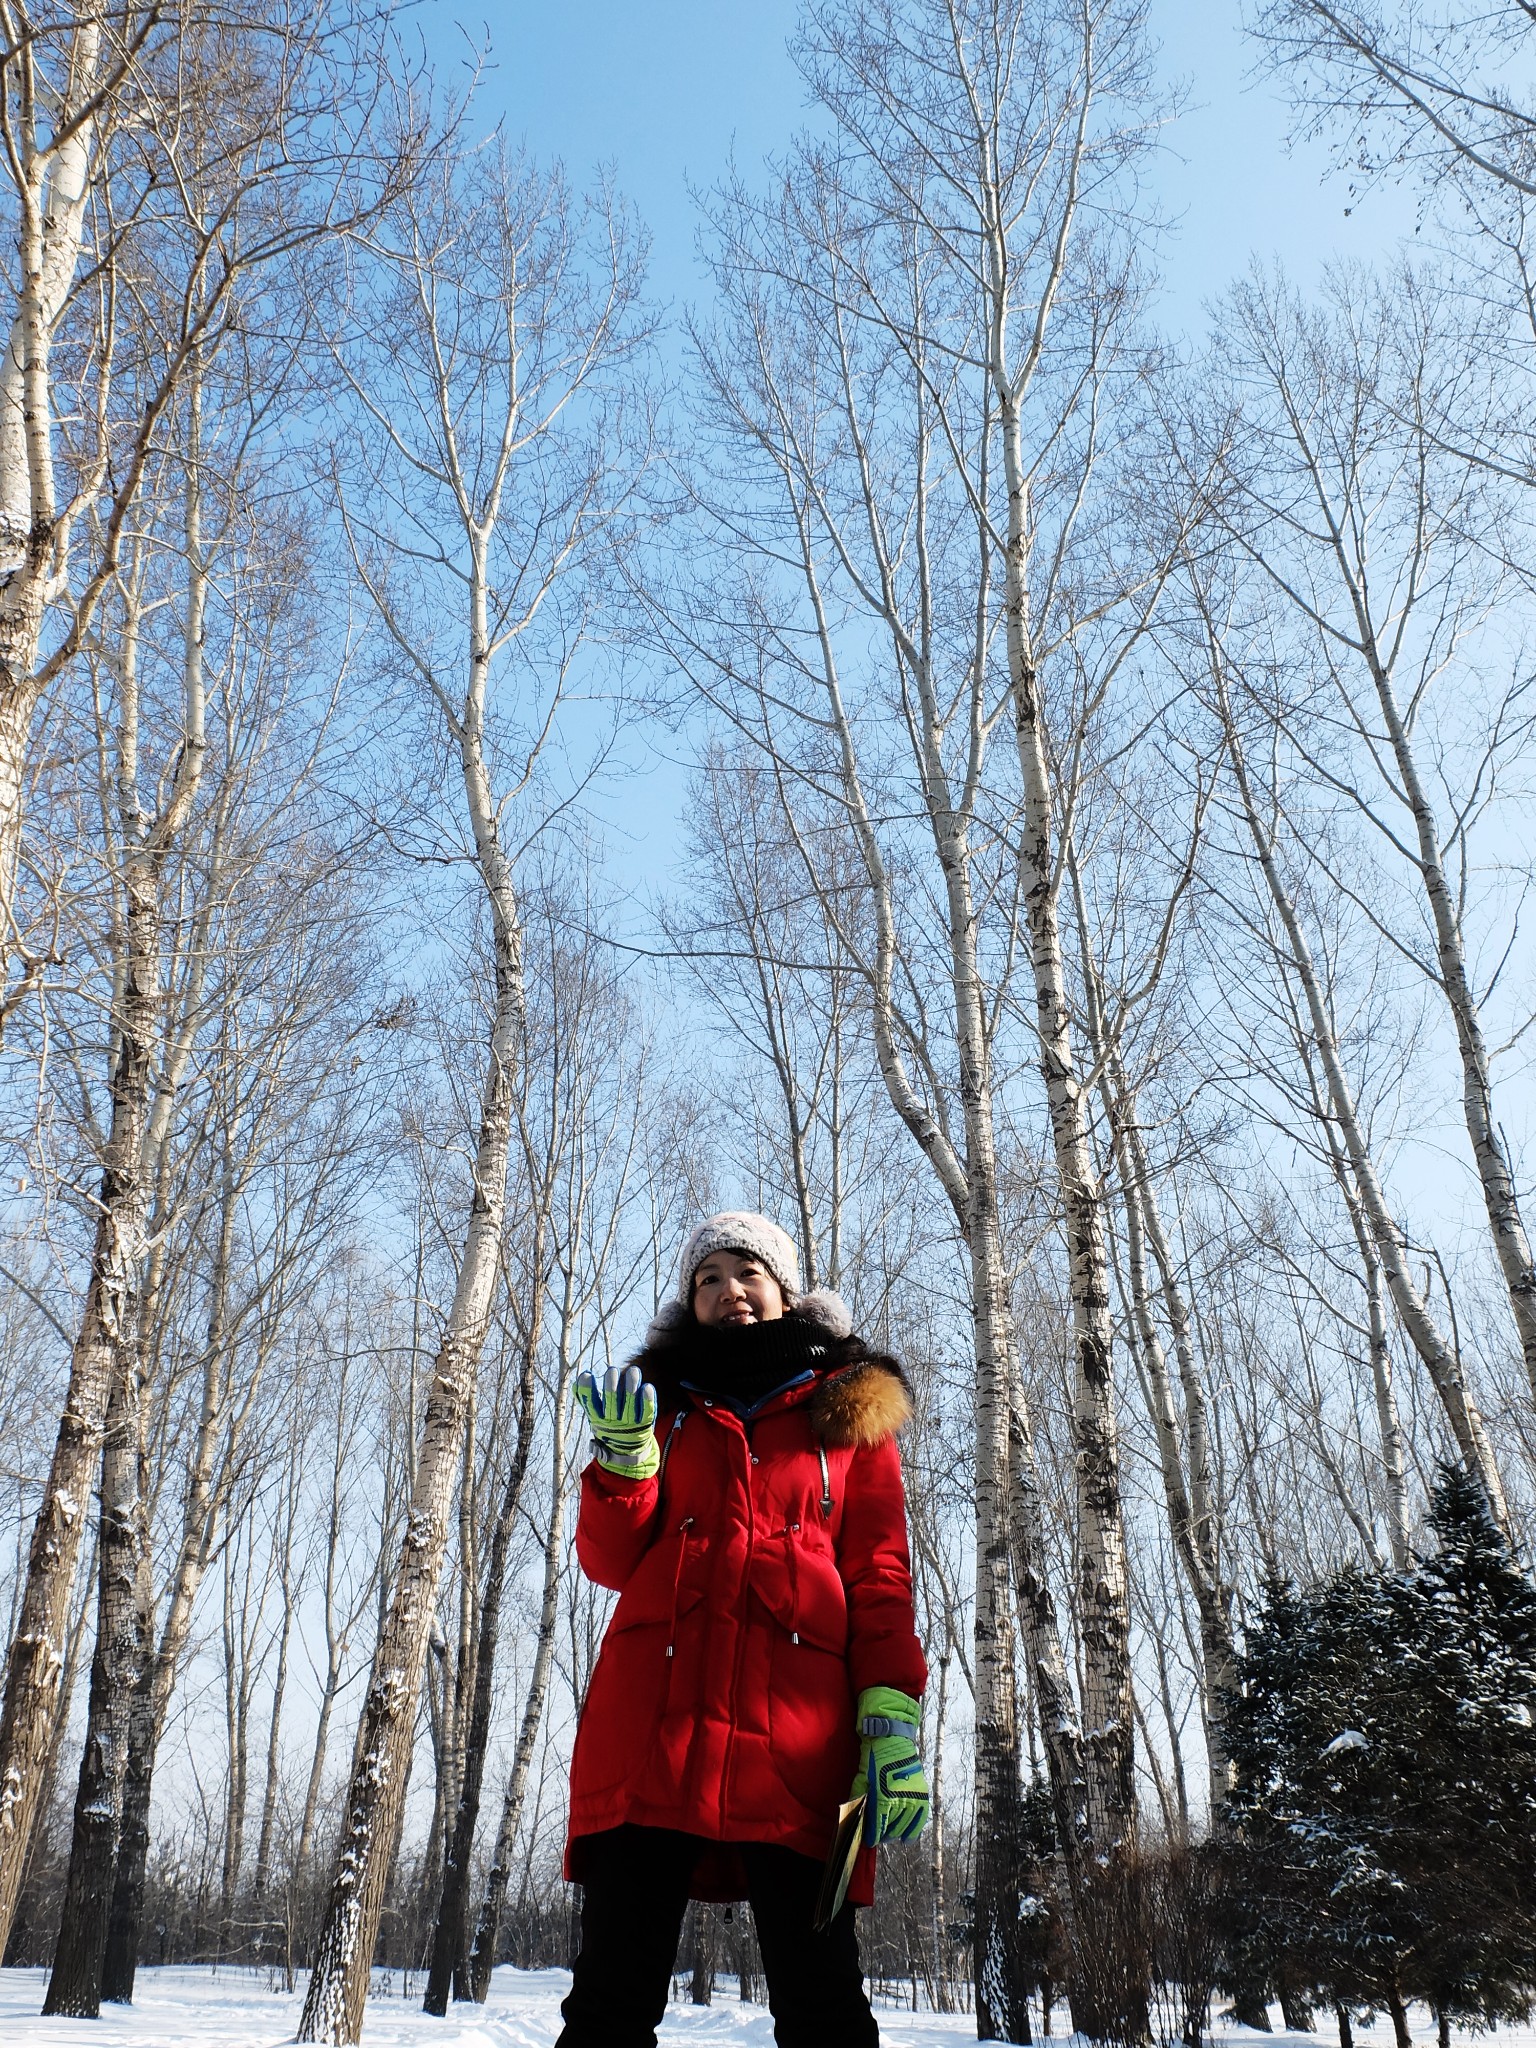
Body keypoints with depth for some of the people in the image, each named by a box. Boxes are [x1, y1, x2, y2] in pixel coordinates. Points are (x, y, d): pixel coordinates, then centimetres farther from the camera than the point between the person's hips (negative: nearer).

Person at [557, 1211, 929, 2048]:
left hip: (796, 1728, -1)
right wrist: (625, 1460, -8)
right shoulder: (662, 1401, 19)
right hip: (652, 1719, 2)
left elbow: (880, 1577, 9)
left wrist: (893, 1715, -6)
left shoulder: (847, 1409, 16)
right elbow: (612, 1561, 11)